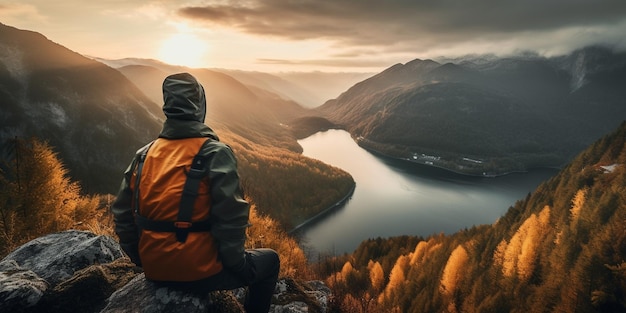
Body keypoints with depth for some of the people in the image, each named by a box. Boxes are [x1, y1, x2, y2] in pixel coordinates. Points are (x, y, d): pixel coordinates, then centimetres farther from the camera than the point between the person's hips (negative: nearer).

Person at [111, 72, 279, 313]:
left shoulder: (144, 155, 1)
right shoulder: (215, 153, -17)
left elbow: (122, 215, 6)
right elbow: (231, 219, -21)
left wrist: (143, 259, 18)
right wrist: (236, 264, -5)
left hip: (155, 270, 7)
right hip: (199, 271, -6)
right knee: (268, 261, 17)